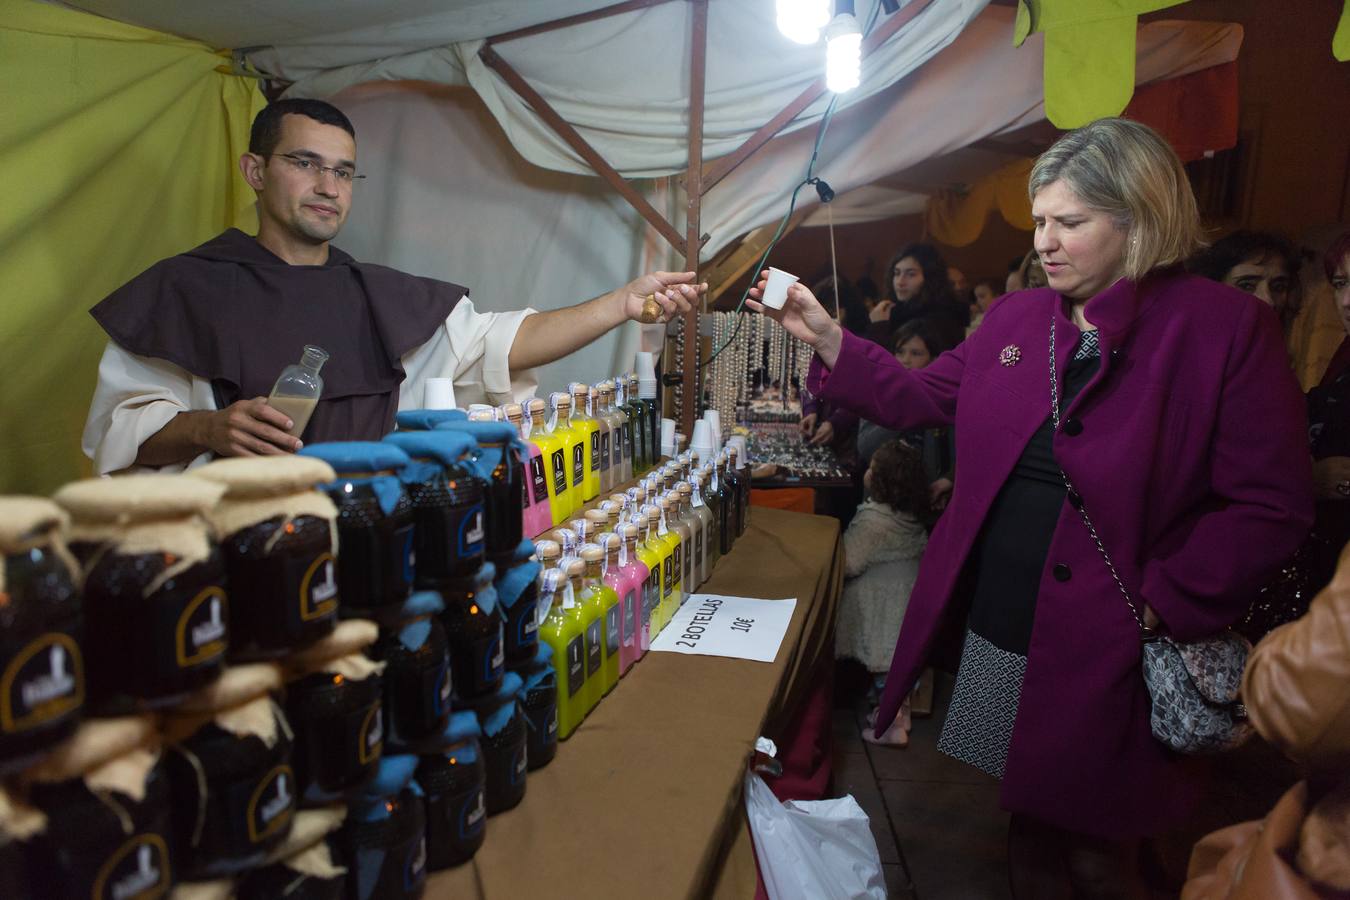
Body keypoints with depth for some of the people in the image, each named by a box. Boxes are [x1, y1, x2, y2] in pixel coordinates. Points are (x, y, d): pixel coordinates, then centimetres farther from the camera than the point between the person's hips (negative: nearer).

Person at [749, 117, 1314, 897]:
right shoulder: (1015, 319, 6)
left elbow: (1272, 506, -12)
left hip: (1104, 653, -4)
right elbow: (918, 397, 12)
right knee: (1027, 817, 22)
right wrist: (826, 337, 2)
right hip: (998, 629, 5)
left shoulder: (1227, 327, -10)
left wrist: (1159, 606, -17)